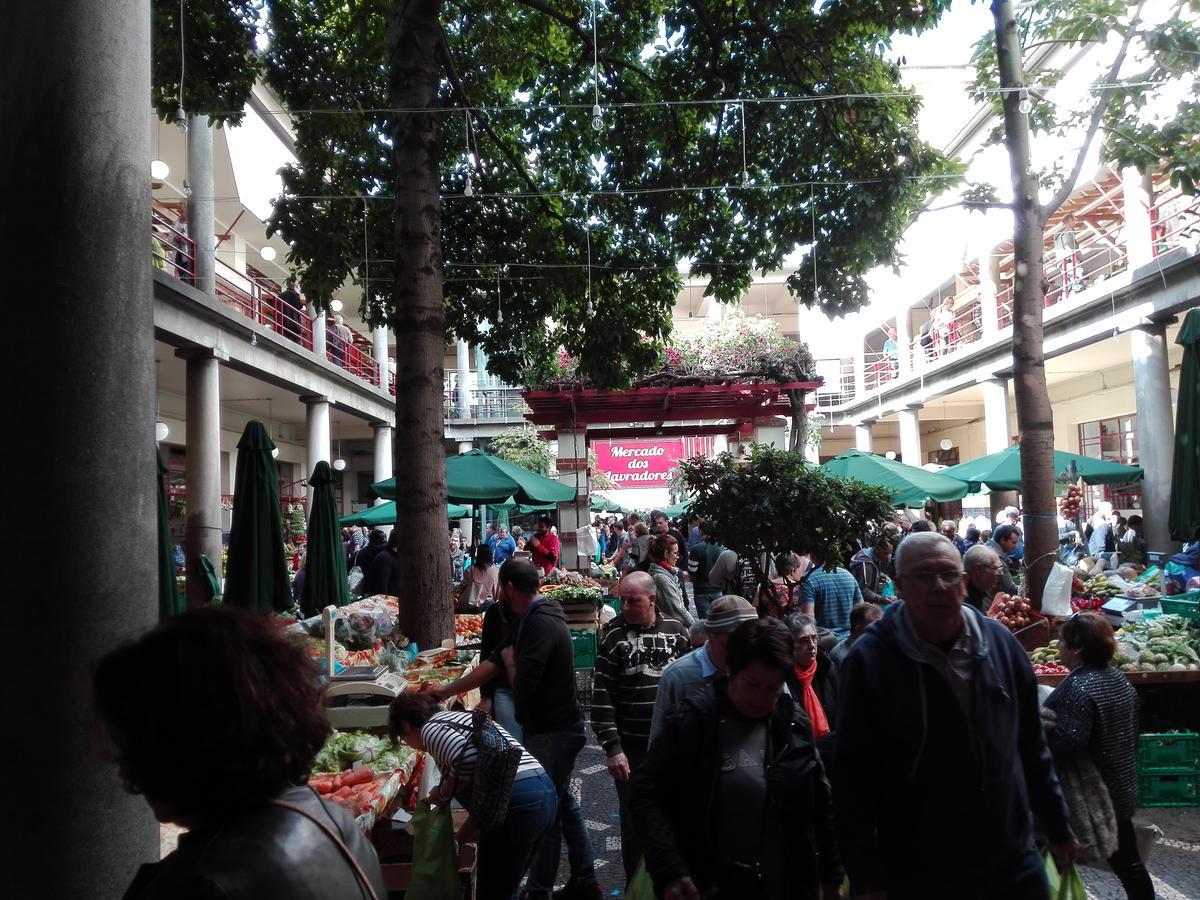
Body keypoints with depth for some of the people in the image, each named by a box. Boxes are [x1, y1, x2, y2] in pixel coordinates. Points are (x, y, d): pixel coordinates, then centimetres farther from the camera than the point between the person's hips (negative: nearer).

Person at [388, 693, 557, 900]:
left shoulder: (429, 728, 2)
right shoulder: (458, 717, 28)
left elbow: (468, 759, -18)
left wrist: (442, 792, 0)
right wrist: (463, 835, 37)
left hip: (516, 804, -9)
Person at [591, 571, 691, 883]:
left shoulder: (676, 631, 1)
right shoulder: (613, 635, -6)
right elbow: (602, 696, -8)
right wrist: (612, 748, -13)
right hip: (631, 747, -2)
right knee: (633, 822, 8)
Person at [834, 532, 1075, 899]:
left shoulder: (999, 641, -1)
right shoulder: (869, 661, -16)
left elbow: (1031, 746, 10)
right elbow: (853, 778, -13)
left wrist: (1057, 827, 15)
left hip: (1015, 864, 4)